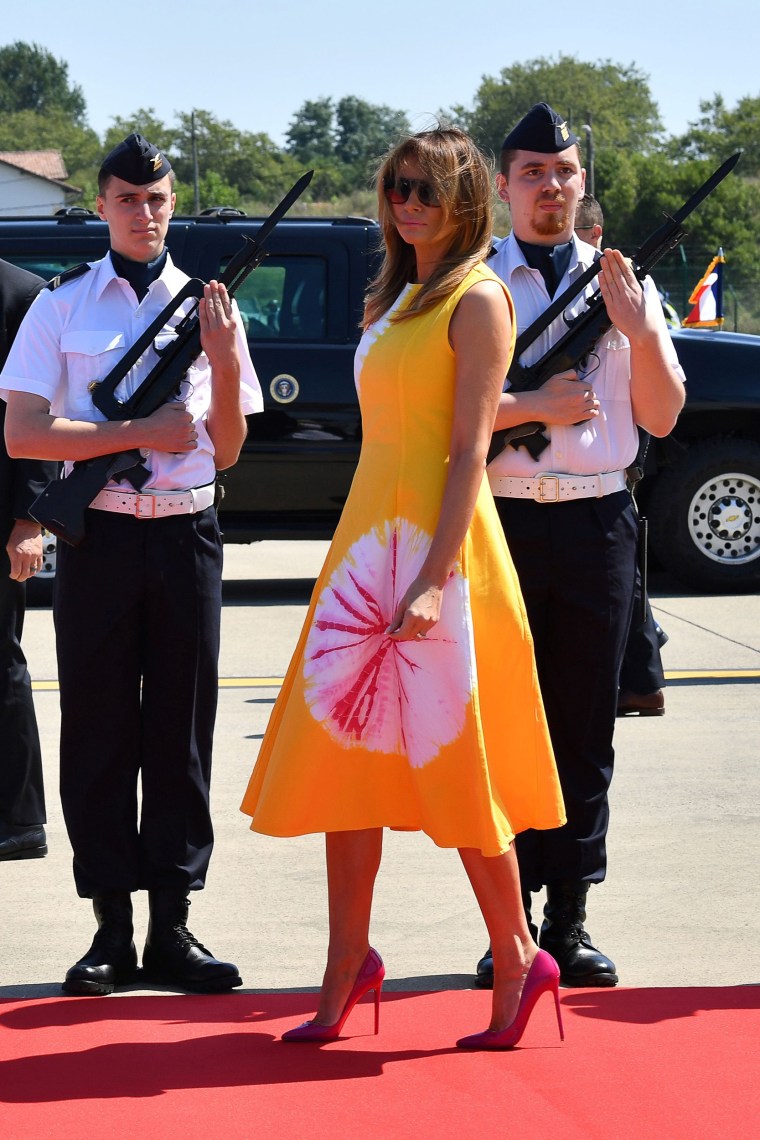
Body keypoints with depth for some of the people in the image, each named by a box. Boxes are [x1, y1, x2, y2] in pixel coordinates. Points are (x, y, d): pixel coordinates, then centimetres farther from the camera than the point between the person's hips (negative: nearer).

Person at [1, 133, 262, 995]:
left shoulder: (207, 306, 10)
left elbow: (225, 451, 10)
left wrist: (225, 360, -6)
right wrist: (143, 433, -11)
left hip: (186, 536, 2)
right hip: (99, 534, -2)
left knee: (182, 731, 3)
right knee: (98, 733, 0)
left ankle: (171, 927, 9)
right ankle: (111, 931, 6)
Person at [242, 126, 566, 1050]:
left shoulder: (476, 300, -8)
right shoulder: (391, 301, 17)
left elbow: (469, 452, -14)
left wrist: (434, 578, -22)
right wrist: (362, 558, 14)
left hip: (438, 542, -8)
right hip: (367, 538, 8)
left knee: (446, 758, -4)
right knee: (348, 752, 6)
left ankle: (517, 962, 8)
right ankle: (347, 966, 11)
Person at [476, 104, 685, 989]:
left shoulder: (625, 285, 11)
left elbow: (660, 417, 7)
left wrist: (638, 330, -7)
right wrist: (533, 407, -15)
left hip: (596, 524, 2)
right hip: (501, 519, -2)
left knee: (584, 731, 4)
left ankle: (569, 919, 10)